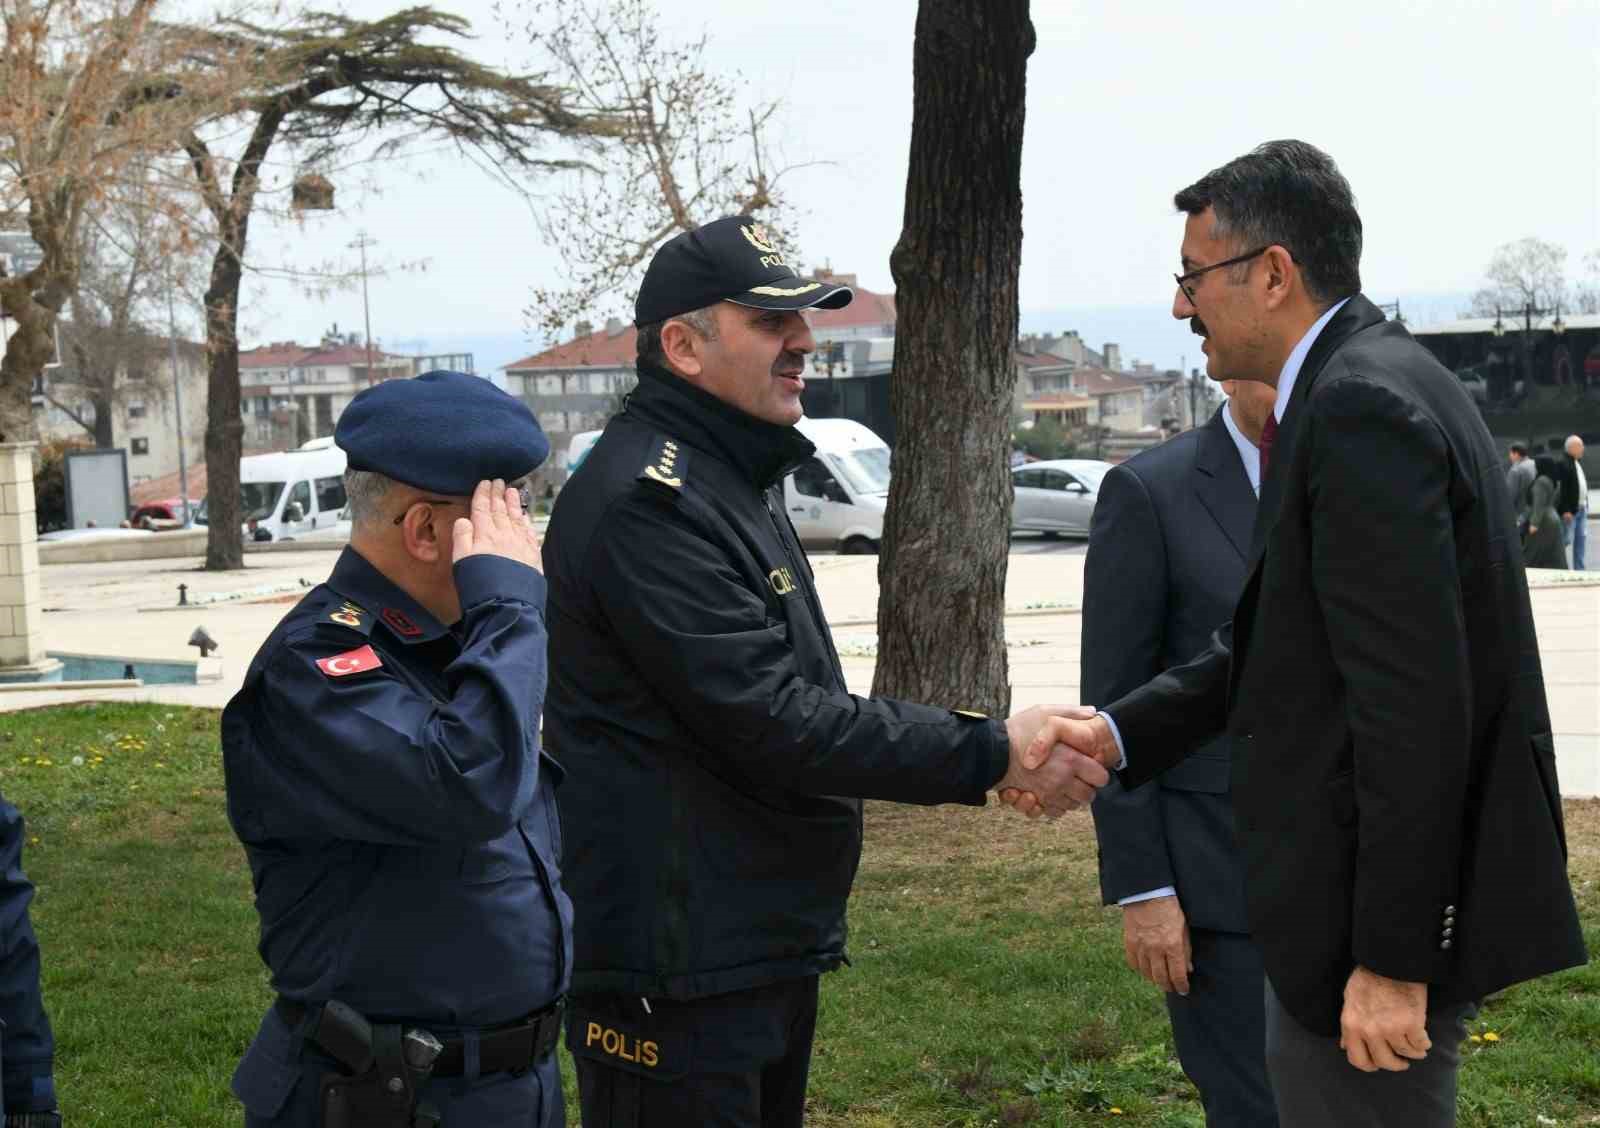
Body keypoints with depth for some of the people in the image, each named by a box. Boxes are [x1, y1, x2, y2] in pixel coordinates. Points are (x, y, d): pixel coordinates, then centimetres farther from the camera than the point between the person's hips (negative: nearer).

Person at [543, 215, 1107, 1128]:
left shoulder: (735, 478, 16)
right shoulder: (647, 501, -19)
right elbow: (770, 723, -24)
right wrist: (990, 753, -21)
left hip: (767, 947, 10)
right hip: (677, 973, -10)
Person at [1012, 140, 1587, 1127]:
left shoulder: (1361, 408, -20)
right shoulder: (1371, 383, 12)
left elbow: (1415, 703, -25)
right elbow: (1286, 641, 16)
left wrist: (1391, 958, -23)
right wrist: (1118, 732, 7)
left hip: (1389, 903, -10)